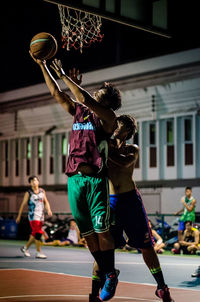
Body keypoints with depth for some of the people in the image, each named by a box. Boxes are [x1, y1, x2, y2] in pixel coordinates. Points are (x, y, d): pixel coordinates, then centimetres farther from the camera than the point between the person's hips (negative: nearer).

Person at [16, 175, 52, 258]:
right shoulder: (28, 193, -3)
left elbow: (46, 202, 13)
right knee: (38, 233, -13)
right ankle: (38, 253, -7)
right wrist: (19, 216, 2)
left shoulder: (42, 191, 10)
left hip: (41, 215, 5)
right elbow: (23, 205, 1)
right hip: (33, 216, -5)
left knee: (34, 234, 11)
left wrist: (48, 210, -6)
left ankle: (25, 248, 30)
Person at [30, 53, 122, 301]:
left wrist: (64, 75, -6)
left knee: (101, 230, -6)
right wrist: (42, 65, 18)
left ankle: (111, 276, 7)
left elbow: (84, 98, -13)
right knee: (87, 233, 5)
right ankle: (106, 274, 16)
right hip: (74, 178, 6)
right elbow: (56, 93, 20)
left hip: (95, 178, -5)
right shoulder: (78, 111, 18)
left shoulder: (108, 117, 1)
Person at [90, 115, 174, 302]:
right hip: (110, 201, 0)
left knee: (145, 245, 5)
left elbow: (124, 162, -13)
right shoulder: (106, 146, 12)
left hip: (131, 199, 0)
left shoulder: (133, 149, 9)